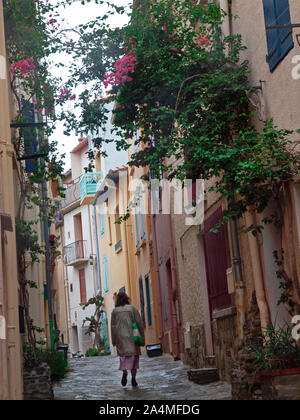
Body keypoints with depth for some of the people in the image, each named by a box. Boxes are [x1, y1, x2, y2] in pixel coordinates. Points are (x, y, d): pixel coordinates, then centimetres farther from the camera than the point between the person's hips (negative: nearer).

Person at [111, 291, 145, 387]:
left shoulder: (115, 311, 2)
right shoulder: (132, 308, -1)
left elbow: (113, 326, 1)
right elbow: (139, 323, -3)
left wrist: (114, 341, 6)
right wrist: (142, 336, 2)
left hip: (120, 337, 1)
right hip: (132, 336, -1)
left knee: (123, 355, 10)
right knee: (134, 356, 7)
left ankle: (124, 371, -17)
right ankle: (133, 378, 0)